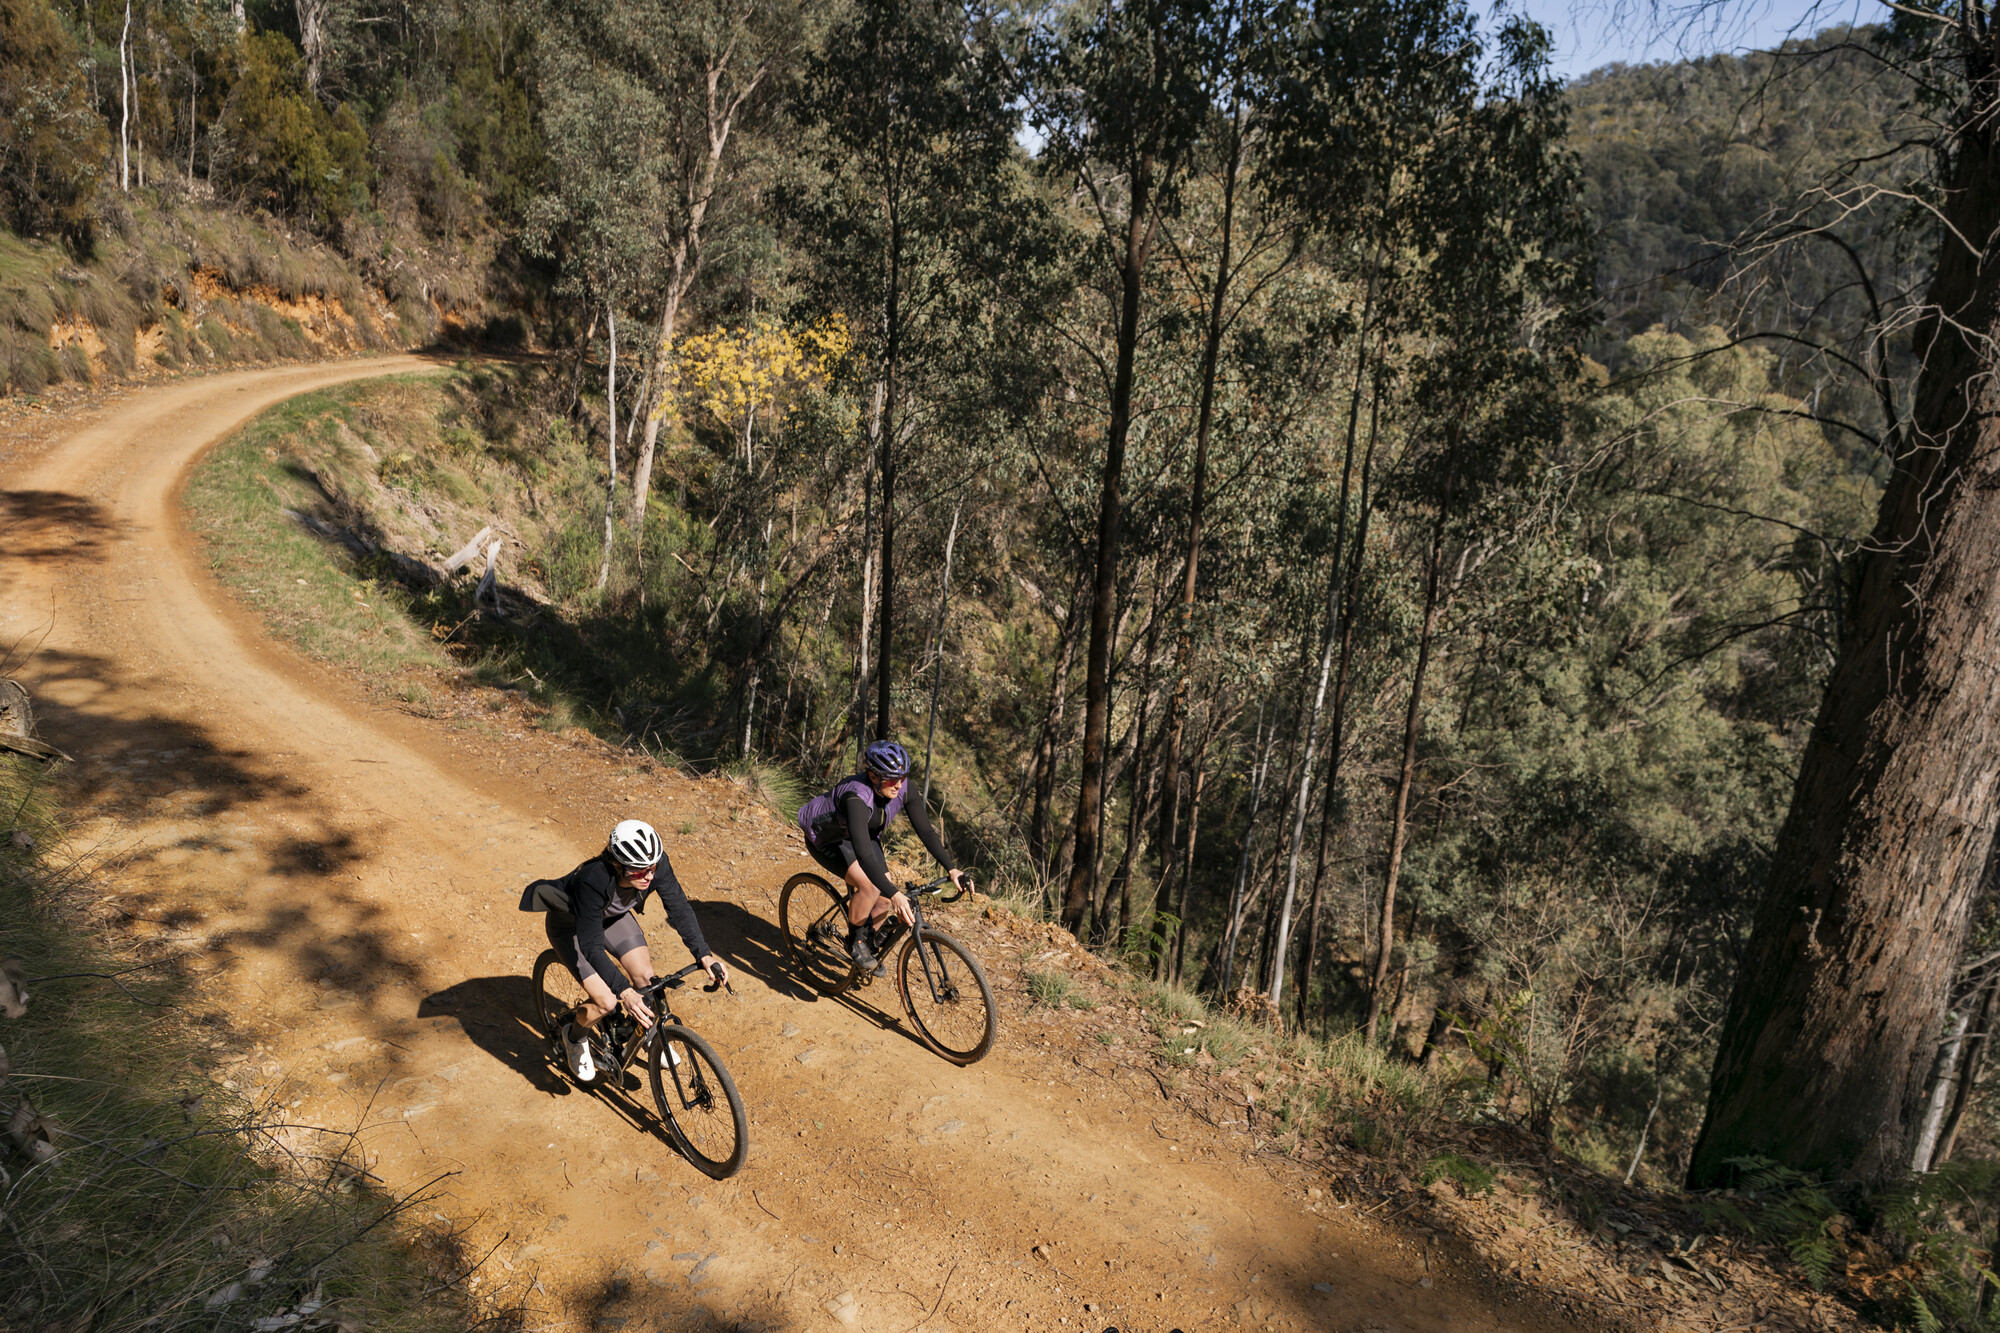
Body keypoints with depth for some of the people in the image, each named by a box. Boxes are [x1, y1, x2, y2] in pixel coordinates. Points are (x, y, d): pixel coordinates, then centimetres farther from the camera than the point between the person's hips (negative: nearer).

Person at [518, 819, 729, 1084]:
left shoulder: (656, 865, -32)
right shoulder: (593, 880, -43)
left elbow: (679, 909, -22)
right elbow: (592, 947, -40)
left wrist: (704, 954, -32)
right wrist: (624, 992, -49)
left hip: (613, 914, 5)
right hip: (570, 922, -4)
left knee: (646, 977, -9)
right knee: (607, 1002, -15)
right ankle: (574, 1036, 19)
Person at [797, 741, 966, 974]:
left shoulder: (903, 788, -23)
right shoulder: (857, 796, -42)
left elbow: (925, 829, -17)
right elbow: (863, 853, -49)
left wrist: (951, 869, -26)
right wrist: (895, 895, -56)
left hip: (862, 832, 6)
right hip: (825, 836, -6)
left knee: (886, 897, -7)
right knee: (870, 887, -26)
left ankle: (867, 942, 21)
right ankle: (855, 941, 0)